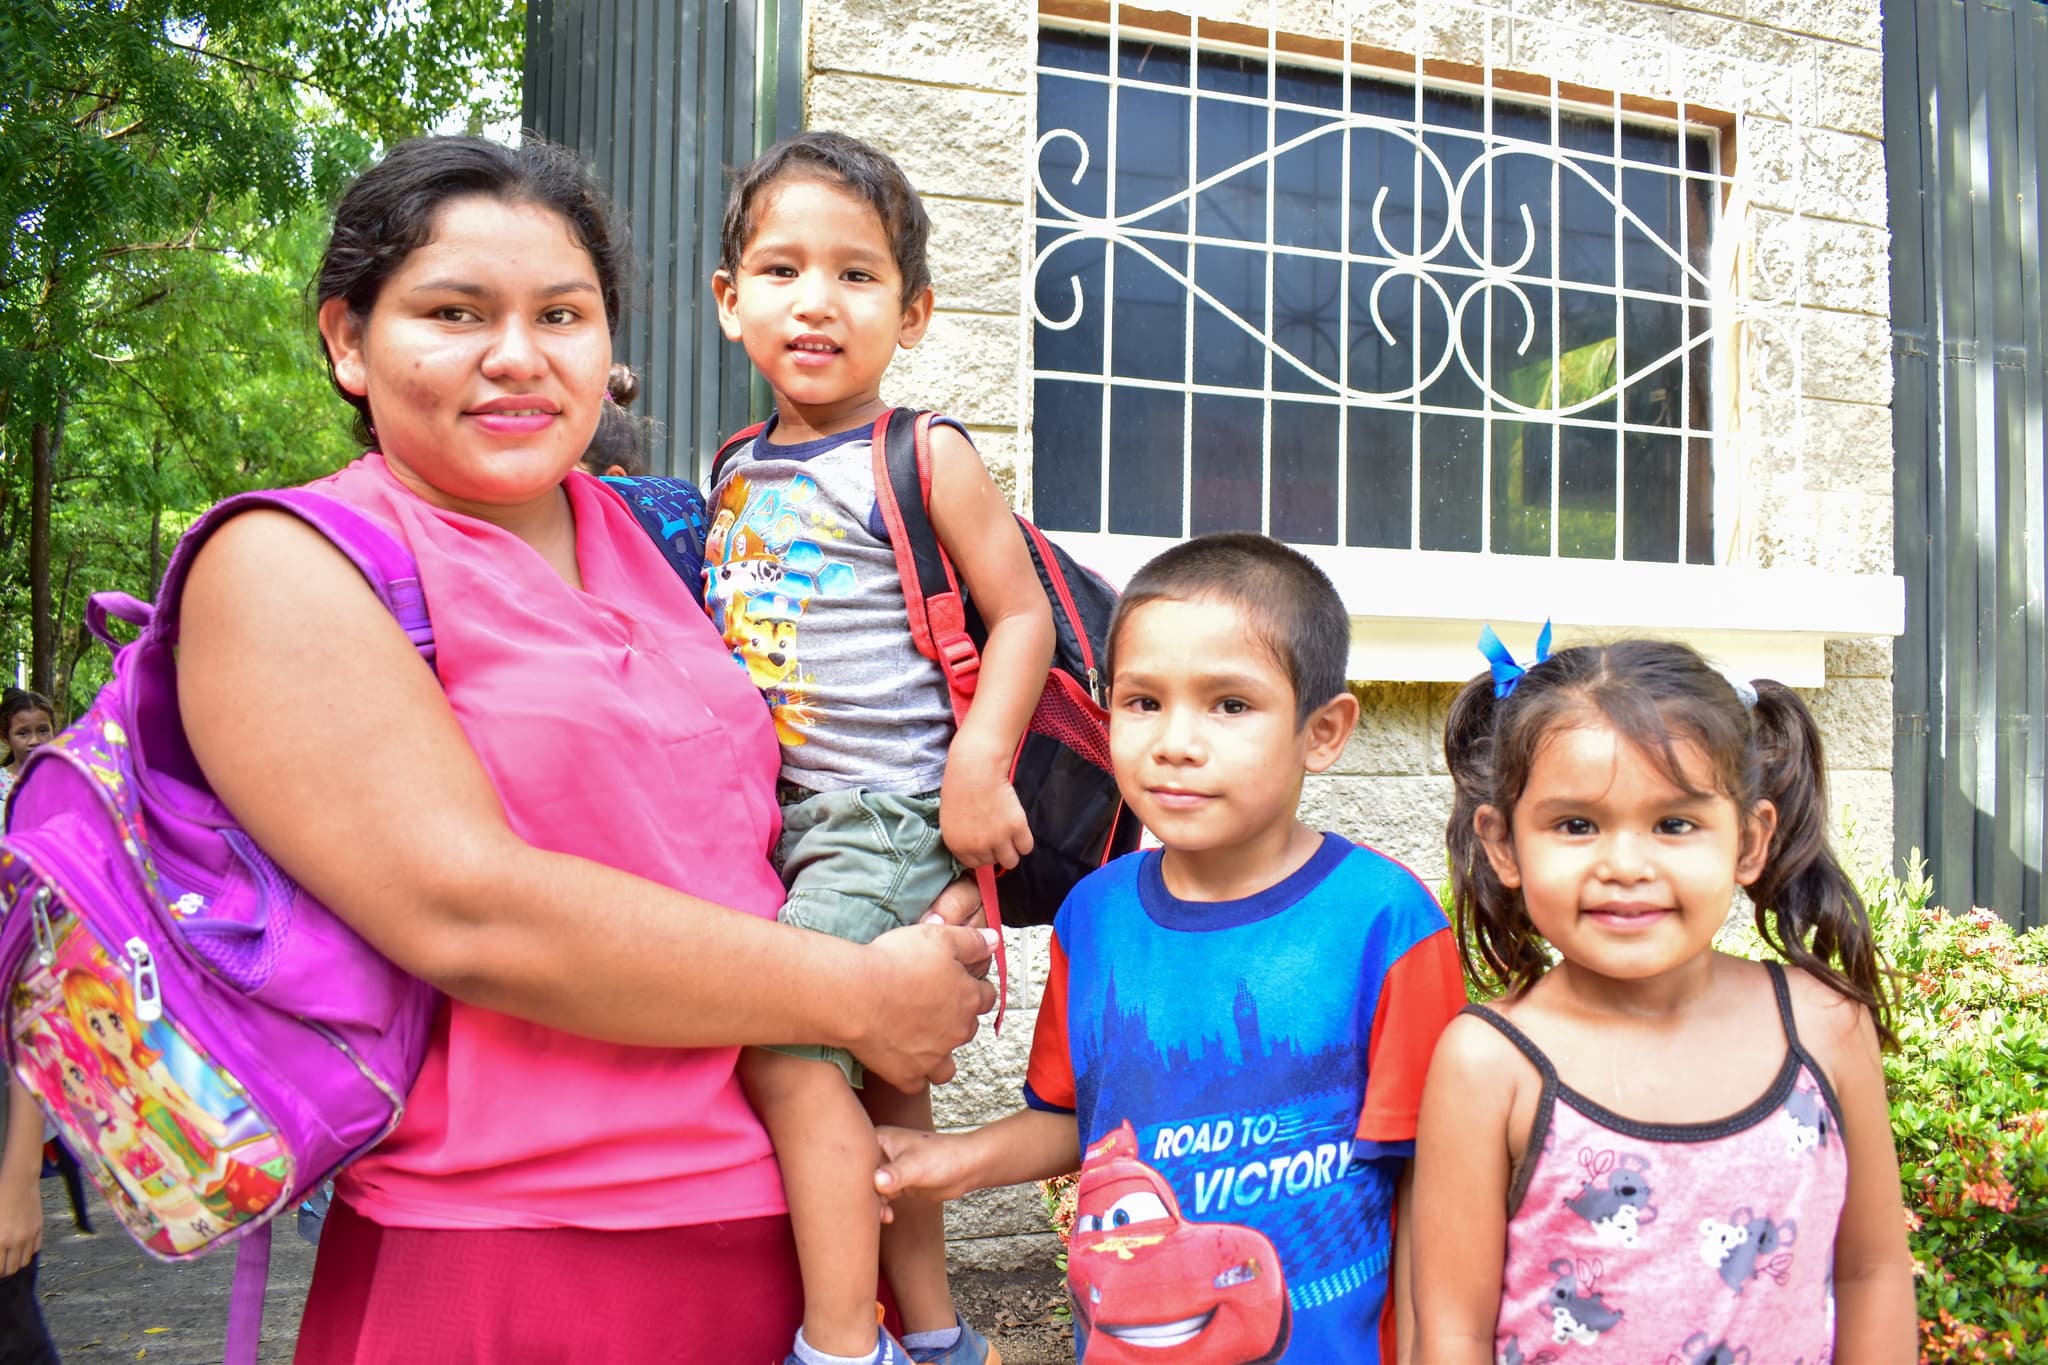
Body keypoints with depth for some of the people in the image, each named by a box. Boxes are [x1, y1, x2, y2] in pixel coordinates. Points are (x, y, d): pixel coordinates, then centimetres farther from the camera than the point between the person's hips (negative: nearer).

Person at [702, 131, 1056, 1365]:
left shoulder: (926, 460, -8)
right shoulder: (737, 474, 11)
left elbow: (1022, 614, -9)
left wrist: (978, 766, -20)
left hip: (891, 818, -7)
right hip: (779, 821, 7)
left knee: (785, 1043, -18)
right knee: (875, 1080, 15)